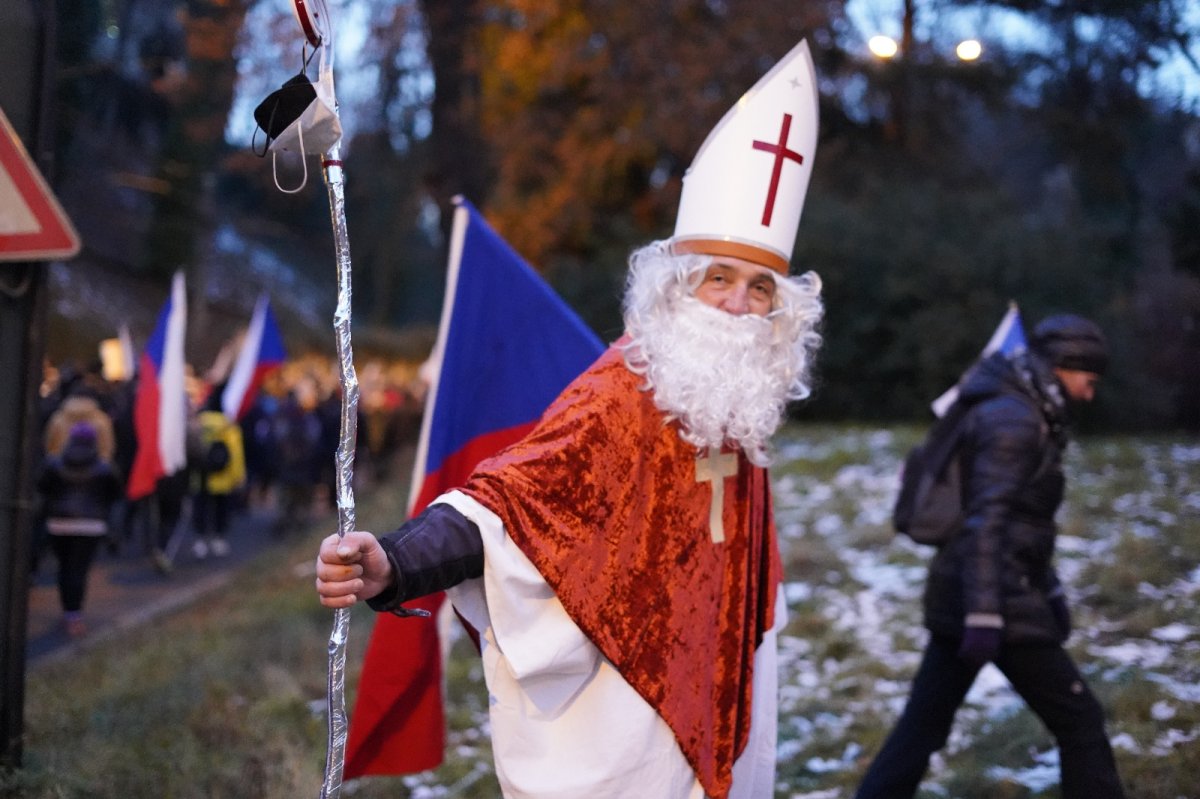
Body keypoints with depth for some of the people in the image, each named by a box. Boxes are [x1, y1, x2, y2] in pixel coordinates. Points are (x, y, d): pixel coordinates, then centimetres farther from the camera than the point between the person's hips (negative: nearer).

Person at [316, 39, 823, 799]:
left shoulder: (741, 402, 2)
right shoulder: (620, 397, -20)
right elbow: (504, 502, -31)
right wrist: (392, 565, -49)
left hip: (695, 716, 7)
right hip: (609, 727, -7)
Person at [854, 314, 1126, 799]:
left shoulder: (1023, 416, 18)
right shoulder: (1012, 420, -14)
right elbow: (985, 521, -23)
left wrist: (1050, 590, 28)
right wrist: (985, 616, -28)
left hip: (955, 595, 10)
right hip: (1000, 599, -10)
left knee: (923, 725, 10)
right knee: (1079, 720, 2)